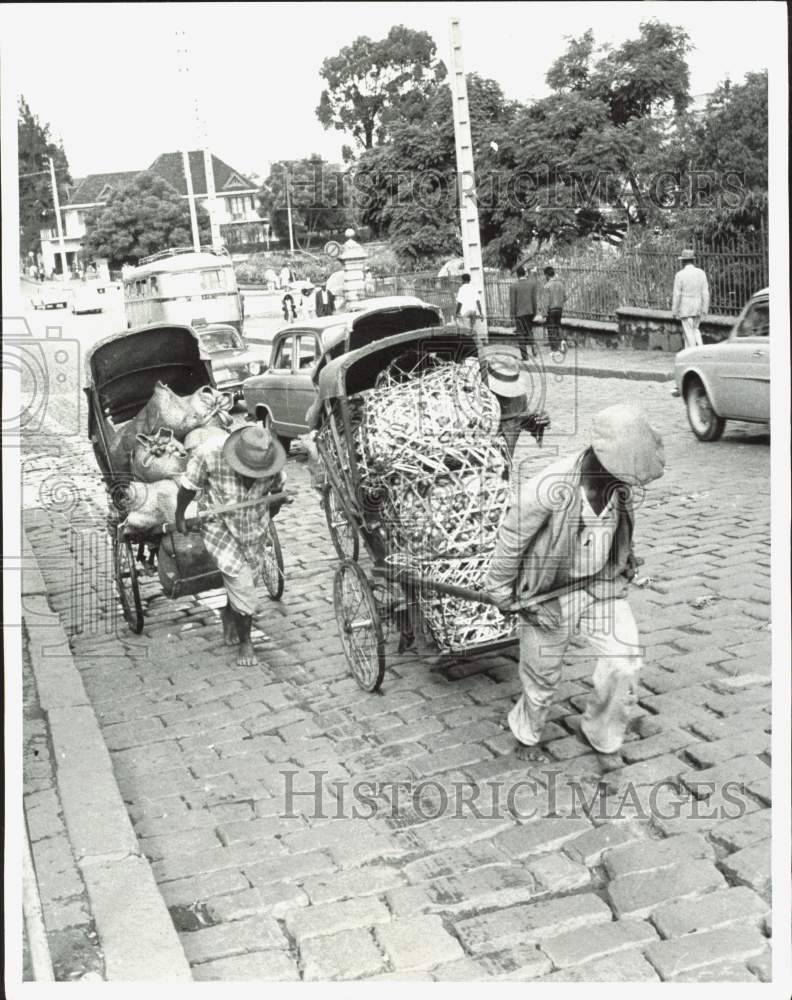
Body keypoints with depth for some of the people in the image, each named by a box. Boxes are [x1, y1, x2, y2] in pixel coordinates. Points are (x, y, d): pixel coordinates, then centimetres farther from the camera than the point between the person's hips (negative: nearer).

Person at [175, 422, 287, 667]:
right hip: (218, 525, -4)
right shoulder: (209, 456, -31)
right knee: (241, 582, -15)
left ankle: (229, 615, 49)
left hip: (252, 527, 4)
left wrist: (272, 513, 20)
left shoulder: (272, 466, -21)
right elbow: (188, 486, -13)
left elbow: (277, 487, 3)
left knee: (243, 581, 16)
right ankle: (245, 642, 4)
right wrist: (179, 517, 0)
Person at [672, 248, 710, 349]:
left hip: (685, 308, -4)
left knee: (689, 333, 3)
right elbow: (705, 292, -1)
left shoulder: (680, 275, -11)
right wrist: (705, 309, 4)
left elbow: (677, 295, -10)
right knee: (694, 330, 21)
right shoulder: (701, 273, 1)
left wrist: (674, 311, -3)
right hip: (698, 307, 4)